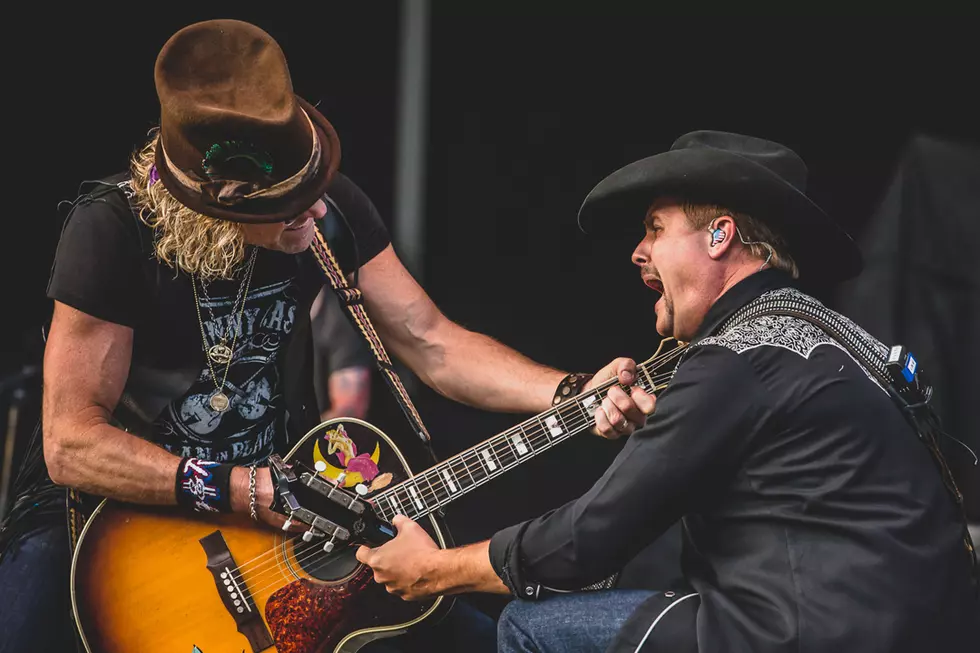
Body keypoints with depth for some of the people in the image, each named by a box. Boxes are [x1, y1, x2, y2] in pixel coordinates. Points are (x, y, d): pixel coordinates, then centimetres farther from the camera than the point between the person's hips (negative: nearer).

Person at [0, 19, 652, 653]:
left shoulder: (328, 206, -10)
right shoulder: (114, 228, -24)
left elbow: (433, 343, -4)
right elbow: (72, 445, -24)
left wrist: (574, 395, -18)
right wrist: (244, 490, -31)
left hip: (279, 498, 4)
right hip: (118, 508, -3)